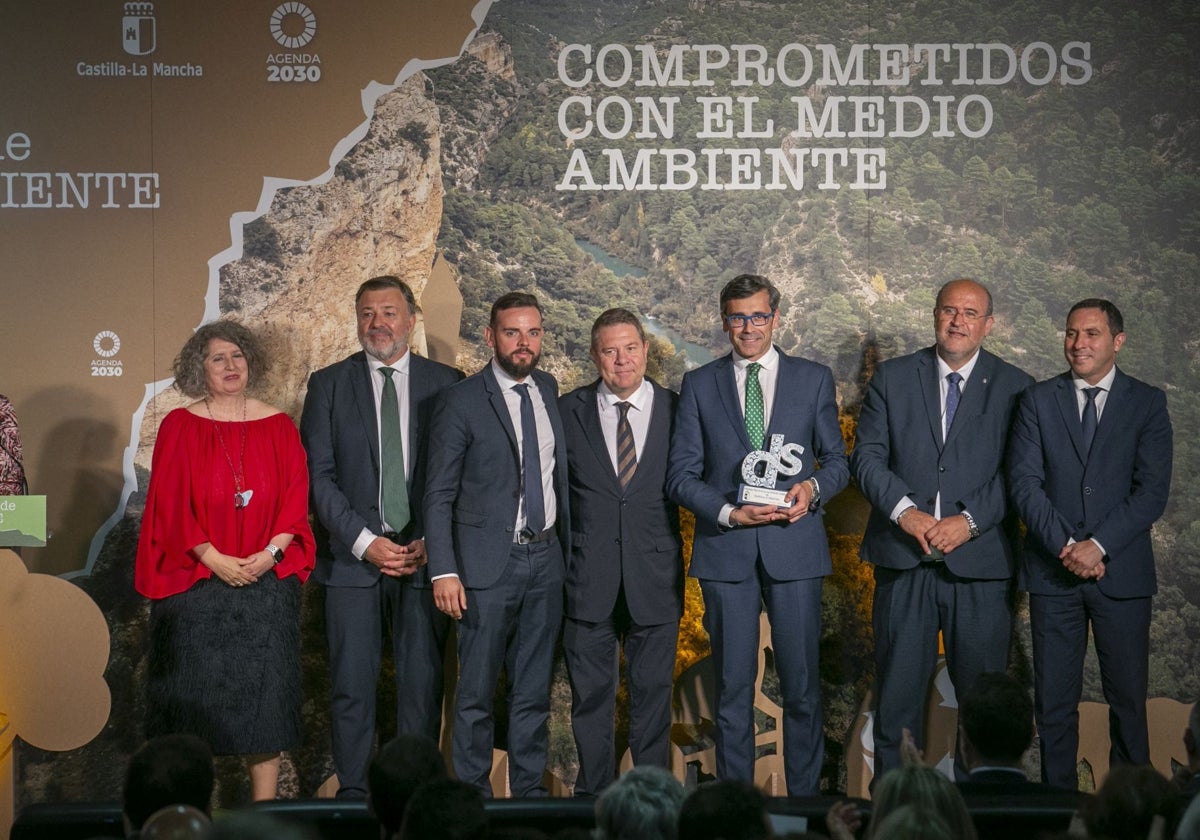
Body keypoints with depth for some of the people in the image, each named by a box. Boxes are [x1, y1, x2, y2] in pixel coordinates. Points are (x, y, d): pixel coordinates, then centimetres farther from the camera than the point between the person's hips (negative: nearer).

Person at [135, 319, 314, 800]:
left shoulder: (277, 426, 7)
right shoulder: (180, 426, 2)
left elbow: (295, 499, 3)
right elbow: (170, 506, -4)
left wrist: (270, 553, -11)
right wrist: (215, 560, -13)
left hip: (266, 579, 2)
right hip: (196, 584, -1)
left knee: (264, 691, 2)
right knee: (196, 692, 1)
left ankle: (264, 808, 8)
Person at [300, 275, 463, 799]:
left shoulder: (446, 384, 7)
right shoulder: (328, 384, 5)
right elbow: (318, 475, -1)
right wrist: (363, 542, -11)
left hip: (424, 557, 1)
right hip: (352, 557, 0)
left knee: (423, 683, 4)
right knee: (352, 686, 3)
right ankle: (353, 792, 12)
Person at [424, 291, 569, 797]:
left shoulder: (550, 391, 10)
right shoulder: (461, 401, -6)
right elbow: (438, 495, -6)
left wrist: (569, 546, 10)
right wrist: (443, 571, -14)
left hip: (545, 557, 5)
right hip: (489, 561, -5)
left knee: (533, 689, 12)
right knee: (477, 692, 1)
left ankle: (529, 790, 21)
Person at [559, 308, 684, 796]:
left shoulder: (676, 411, 3)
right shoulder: (568, 412, 3)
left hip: (654, 579, 0)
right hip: (589, 581, 0)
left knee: (653, 692, 7)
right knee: (591, 696, 8)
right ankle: (593, 795, 20)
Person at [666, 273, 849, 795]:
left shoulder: (813, 379, 8)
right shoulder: (699, 385, 7)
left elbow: (837, 460, 11)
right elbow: (681, 476, 3)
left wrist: (814, 488, -11)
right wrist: (730, 513, -12)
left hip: (794, 546, 0)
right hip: (725, 550, 0)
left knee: (801, 686, 3)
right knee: (733, 687, 5)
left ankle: (804, 792, 14)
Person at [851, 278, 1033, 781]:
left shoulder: (1014, 388, 6)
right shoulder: (892, 378, 9)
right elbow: (867, 457, 3)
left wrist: (969, 521, -15)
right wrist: (905, 511, -13)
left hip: (979, 559, -1)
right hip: (903, 558, 1)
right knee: (897, 688, 5)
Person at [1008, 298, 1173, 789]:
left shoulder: (1147, 404, 4)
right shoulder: (1039, 400, 7)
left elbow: (1153, 490, -4)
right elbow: (1024, 481, -1)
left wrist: (1098, 545, -14)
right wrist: (1064, 546, -12)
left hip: (1122, 570, -1)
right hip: (1053, 569, 1)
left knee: (1128, 695, 4)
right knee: (1054, 699, 4)